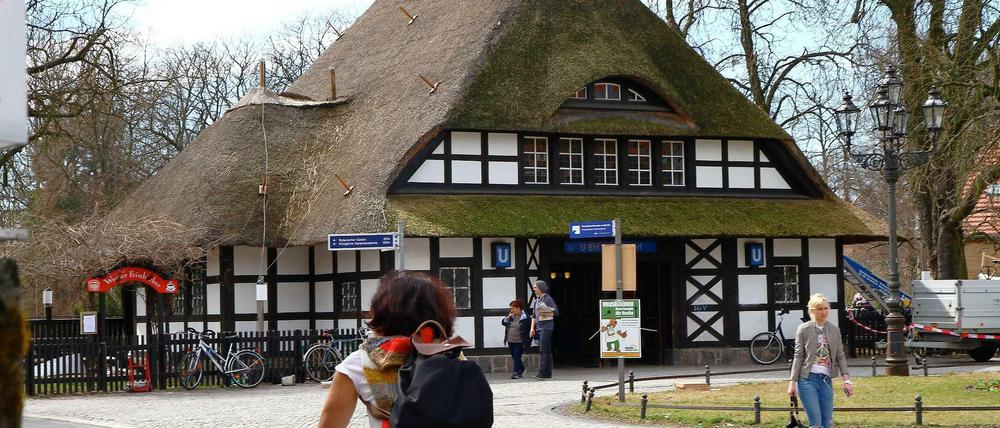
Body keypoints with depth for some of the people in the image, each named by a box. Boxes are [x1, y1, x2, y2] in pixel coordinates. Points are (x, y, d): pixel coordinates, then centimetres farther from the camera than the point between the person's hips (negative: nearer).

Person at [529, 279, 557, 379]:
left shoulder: (548, 299, -5)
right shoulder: (536, 301, 18)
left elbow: (556, 312, -7)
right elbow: (534, 315, 20)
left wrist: (547, 313, -20)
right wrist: (532, 328, 13)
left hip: (546, 327, -8)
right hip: (538, 327, 8)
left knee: (543, 350, -13)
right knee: (546, 351, 10)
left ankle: (543, 372, -16)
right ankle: (547, 373, 12)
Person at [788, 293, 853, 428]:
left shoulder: (835, 330, 10)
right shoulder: (804, 329, 0)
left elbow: (840, 356, 10)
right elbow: (798, 356, 0)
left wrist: (846, 380, 2)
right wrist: (792, 382, -3)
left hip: (826, 380, 4)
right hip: (808, 379, -4)